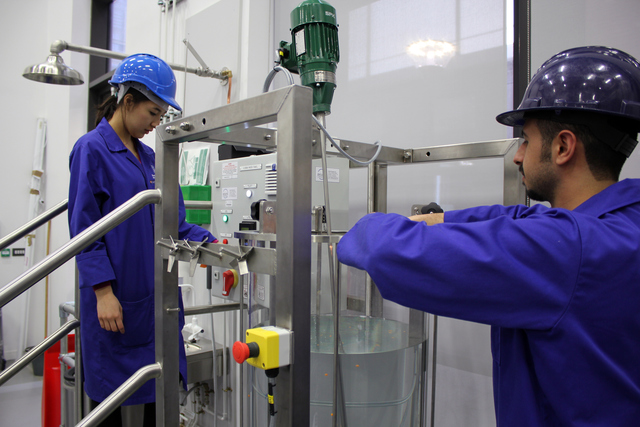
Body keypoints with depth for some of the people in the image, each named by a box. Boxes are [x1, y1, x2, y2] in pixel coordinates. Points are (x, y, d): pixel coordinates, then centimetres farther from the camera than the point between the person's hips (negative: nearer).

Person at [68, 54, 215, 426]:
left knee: (163, 385, 12)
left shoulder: (149, 157, 13)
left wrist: (208, 243, -2)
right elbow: (84, 229, -11)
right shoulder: (92, 150, -6)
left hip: (157, 293, 6)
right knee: (111, 393, 8)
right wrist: (103, 291, -17)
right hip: (116, 297, -6)